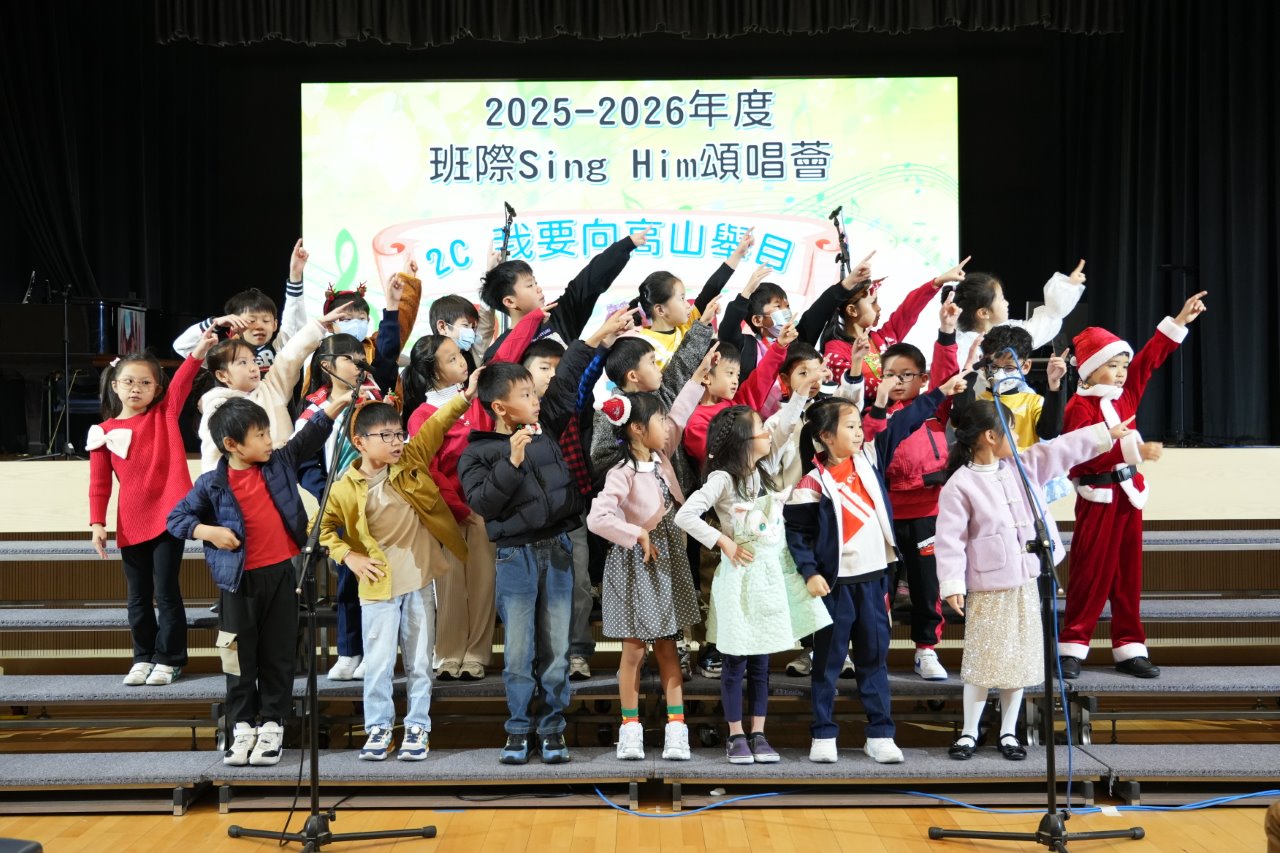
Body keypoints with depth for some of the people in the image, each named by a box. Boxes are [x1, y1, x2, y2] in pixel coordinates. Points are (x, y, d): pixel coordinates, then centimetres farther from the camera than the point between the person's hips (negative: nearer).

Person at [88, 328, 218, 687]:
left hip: (168, 515, -2)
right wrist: (97, 522, -3)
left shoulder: (165, 414, 3)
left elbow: (181, 384, -13)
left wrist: (198, 352, -28)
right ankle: (144, 657, 23)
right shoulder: (104, 431, 4)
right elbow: (99, 483, 4)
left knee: (166, 592, 1)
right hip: (131, 523, 2)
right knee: (138, 596, 12)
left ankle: (169, 659, 12)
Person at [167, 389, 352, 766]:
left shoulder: (280, 463, 1)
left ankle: (272, 724, 17)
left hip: (282, 575, 3)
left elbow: (310, 436, 6)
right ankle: (243, 726, 18)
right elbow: (177, 518, -1)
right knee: (242, 657, 6)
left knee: (279, 655, 7)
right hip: (240, 581, -2)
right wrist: (208, 532, -17)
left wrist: (335, 404, -4)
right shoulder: (212, 484, -7)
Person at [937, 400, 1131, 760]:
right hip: (988, 587, -6)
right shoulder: (960, 485, -11)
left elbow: (1063, 450, 12)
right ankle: (969, 732, 15)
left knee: (1020, 659, 10)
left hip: (1028, 582, 6)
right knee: (983, 660, 1)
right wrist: (952, 584, -17)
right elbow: (950, 538, -13)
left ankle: (1008, 732, 21)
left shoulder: (1023, 466, 6)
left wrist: (1107, 432, 12)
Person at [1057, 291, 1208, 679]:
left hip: (1129, 494, 7)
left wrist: (1180, 321, 13)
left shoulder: (1126, 395, 8)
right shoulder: (1079, 408, -14)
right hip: (1098, 499, -7)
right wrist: (1134, 450, -31)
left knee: (1128, 574, 10)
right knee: (1090, 574, -3)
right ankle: (1072, 647, 5)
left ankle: (1130, 648, 16)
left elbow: (1150, 358, 13)